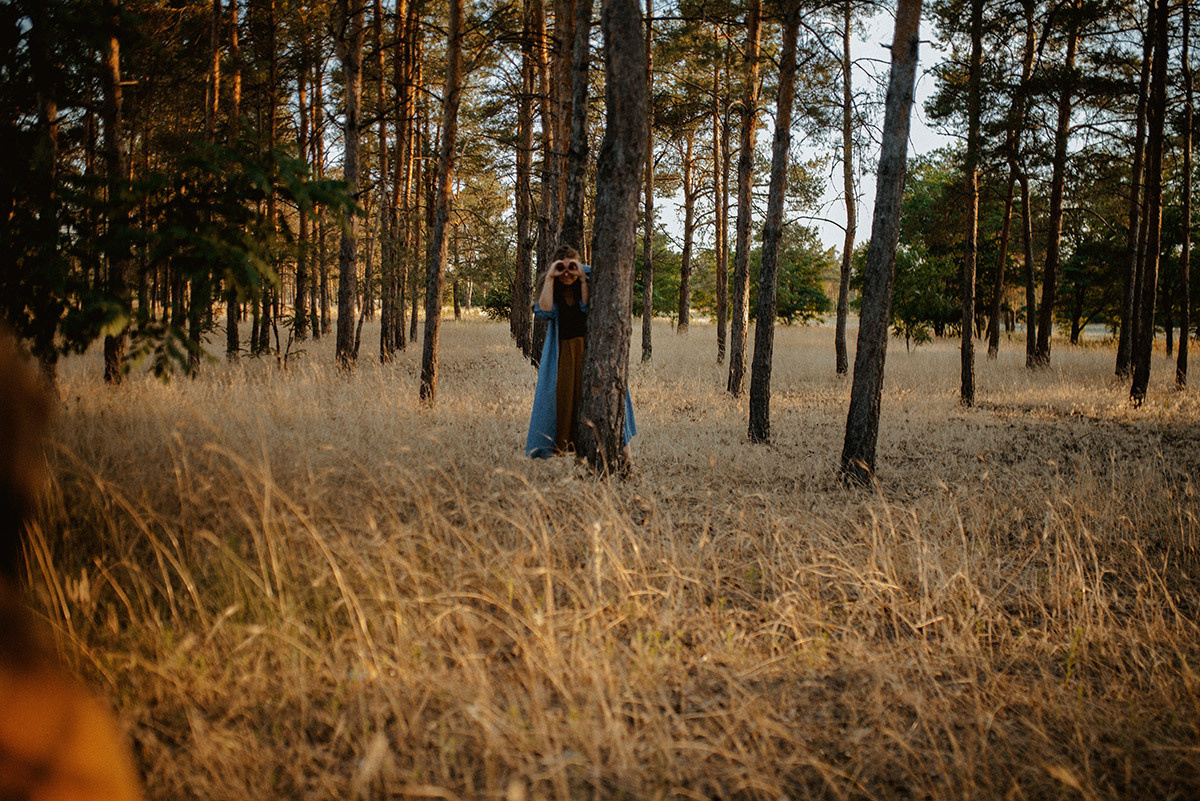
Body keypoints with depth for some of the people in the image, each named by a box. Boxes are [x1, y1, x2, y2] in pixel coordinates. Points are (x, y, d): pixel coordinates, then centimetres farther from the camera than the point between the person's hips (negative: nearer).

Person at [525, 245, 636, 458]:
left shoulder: (589, 279, -2)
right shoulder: (549, 286, 2)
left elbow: (589, 310, -14)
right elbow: (543, 312, -16)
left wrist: (583, 279, -19)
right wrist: (550, 278, -16)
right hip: (562, 352, 1)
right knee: (560, 396, -3)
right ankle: (557, 447, 5)